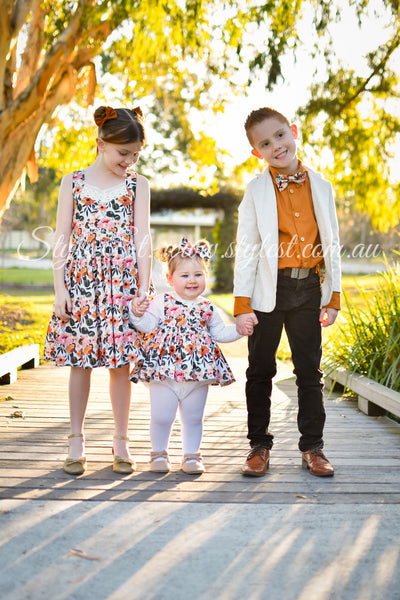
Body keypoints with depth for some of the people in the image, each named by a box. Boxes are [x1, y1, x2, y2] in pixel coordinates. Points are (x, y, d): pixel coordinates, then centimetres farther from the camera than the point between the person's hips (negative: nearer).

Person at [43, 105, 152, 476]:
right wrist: (59, 288, -4)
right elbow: (61, 239, 3)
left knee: (120, 362, 3)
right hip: (80, 280, 0)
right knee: (79, 360, 3)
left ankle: (120, 441, 14)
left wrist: (144, 288, -8)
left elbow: (142, 239, 0)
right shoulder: (72, 183, 5)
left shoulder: (138, 185, 6)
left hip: (122, 282, 0)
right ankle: (77, 442, 14)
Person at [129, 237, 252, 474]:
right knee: (161, 417, 3)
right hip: (164, 374, -2)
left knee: (193, 418, 12)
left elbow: (220, 332, 14)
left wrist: (239, 329, 1)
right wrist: (137, 314, -22)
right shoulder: (162, 302, -1)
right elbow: (148, 325, -4)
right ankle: (159, 453, 24)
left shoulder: (207, 307, 8)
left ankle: (192, 455, 28)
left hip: (198, 374, 3)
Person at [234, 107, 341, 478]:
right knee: (261, 370, 6)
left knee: (309, 370, 7)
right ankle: (259, 447, 19)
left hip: (307, 289, 2)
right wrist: (242, 304, -9)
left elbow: (331, 245, 9)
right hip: (268, 290, -2)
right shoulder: (256, 191, -1)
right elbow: (246, 249, -4)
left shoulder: (320, 187, 6)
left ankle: (312, 447, 18)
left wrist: (333, 297, 6)